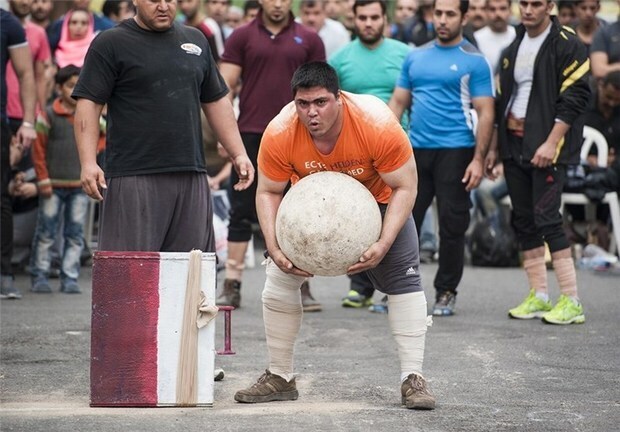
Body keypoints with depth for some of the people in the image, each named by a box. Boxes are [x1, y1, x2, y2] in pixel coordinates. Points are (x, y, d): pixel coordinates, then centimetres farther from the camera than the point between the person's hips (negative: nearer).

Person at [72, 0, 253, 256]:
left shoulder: (195, 41, 17)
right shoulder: (111, 44, 0)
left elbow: (216, 101, 23)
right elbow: (88, 103, -5)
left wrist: (238, 154, 15)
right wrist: (88, 163, -16)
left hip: (191, 175, 5)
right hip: (133, 177, -5)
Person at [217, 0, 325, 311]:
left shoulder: (309, 40, 6)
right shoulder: (242, 37, 4)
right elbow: (225, 86, 1)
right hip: (250, 136, 0)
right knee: (242, 212, 2)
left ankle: (302, 287, 8)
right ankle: (232, 286, 7)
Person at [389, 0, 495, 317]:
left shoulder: (475, 62, -2)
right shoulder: (416, 57, 12)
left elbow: (485, 113, -5)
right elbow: (398, 102, 14)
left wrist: (478, 160, -13)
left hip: (455, 152, -4)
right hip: (415, 149, 4)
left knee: (452, 226, 0)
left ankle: (446, 293, 12)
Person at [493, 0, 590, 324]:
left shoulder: (567, 46, -7)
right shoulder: (513, 48, 15)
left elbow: (575, 98, -13)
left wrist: (551, 143, -19)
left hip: (546, 148, -7)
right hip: (514, 145, 7)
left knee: (546, 219, -13)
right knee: (523, 221, 8)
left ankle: (571, 302, -10)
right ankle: (538, 297, 15)